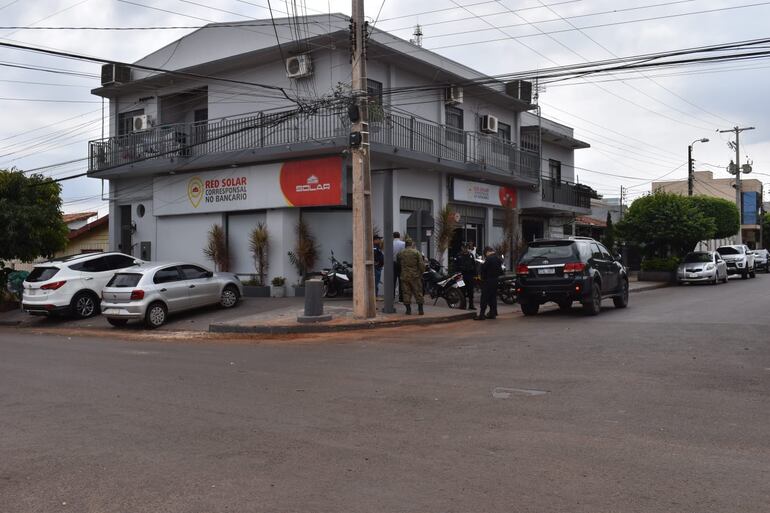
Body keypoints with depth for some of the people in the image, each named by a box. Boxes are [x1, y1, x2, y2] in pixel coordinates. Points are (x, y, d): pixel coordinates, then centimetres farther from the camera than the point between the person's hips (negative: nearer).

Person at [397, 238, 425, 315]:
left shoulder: (400, 253, 3)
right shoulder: (416, 252, -4)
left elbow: (398, 264, 13)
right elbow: (421, 264, -7)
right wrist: (422, 272, 6)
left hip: (404, 276, 1)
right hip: (415, 276, -1)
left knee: (406, 293, 6)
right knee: (418, 292, 4)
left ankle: (408, 310, 4)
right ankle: (420, 309, 3)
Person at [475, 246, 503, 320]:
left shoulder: (488, 259, -16)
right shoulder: (498, 259, 10)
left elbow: (483, 268, -13)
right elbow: (500, 270, 16)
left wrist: (481, 275, 3)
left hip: (488, 281, -8)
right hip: (495, 280, 8)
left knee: (484, 297, -6)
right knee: (493, 297, 13)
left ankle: (481, 314, -8)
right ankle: (493, 313, 16)